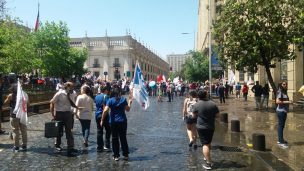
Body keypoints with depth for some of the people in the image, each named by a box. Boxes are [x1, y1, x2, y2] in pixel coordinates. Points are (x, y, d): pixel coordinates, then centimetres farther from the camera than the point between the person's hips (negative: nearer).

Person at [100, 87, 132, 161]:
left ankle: (116, 156, 12)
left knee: (115, 139, 9)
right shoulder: (123, 99, -4)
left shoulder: (110, 100, -6)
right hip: (123, 121, 1)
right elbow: (127, 109, 2)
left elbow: (105, 110, -14)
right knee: (123, 138, 12)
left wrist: (102, 120, -8)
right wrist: (129, 101, 13)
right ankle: (126, 155, 17)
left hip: (113, 122, -1)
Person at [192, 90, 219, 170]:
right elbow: (217, 115, -1)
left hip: (201, 126, -3)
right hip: (211, 126, 3)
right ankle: (207, 157, 42)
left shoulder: (196, 104, -12)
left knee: (205, 144, -1)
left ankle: (208, 163, -4)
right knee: (208, 143, 22)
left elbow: (194, 115, 0)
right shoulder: (213, 104, -9)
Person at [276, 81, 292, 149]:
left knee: (281, 125, 17)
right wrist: (287, 102, -25)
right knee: (280, 125, -7)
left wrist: (289, 102, 9)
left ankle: (280, 139, 29)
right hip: (281, 111, -10)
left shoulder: (284, 92, 13)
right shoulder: (280, 92, -15)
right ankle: (281, 142, -3)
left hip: (284, 111, 10)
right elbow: (277, 101, -25)